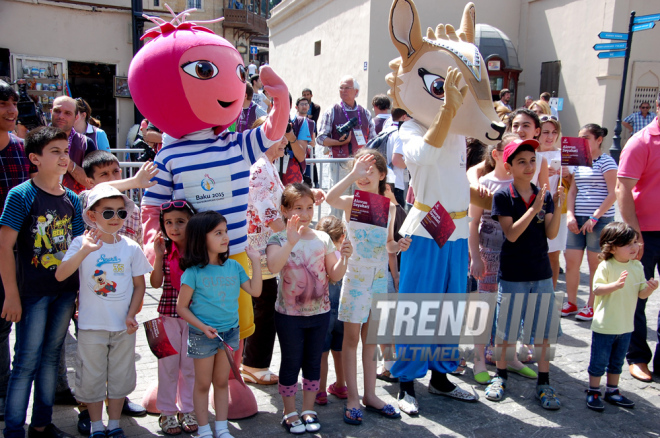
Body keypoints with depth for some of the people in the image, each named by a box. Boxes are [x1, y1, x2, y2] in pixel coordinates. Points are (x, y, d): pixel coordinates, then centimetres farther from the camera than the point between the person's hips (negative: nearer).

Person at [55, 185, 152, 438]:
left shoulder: (131, 248, -4)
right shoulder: (82, 244, -9)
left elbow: (139, 285, 2)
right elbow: (60, 275, -22)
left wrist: (131, 315, -8)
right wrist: (84, 251, -35)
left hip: (123, 326, 2)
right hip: (91, 325, -1)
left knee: (120, 376, 13)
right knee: (91, 377, 12)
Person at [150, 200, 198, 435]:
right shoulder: (165, 251, -1)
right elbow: (155, 283, -6)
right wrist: (158, 256, -14)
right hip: (169, 314, 0)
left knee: (190, 364, 10)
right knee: (168, 364, 9)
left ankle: (187, 410, 26)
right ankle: (167, 412, 24)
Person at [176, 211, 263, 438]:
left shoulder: (233, 266, -2)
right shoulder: (193, 272, -14)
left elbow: (255, 291, -3)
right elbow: (182, 307, -10)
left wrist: (255, 262, -8)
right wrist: (202, 327, -20)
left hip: (229, 333, 4)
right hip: (203, 335, -4)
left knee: (221, 382, 17)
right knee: (203, 384, 12)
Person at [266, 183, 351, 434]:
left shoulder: (323, 239, -1)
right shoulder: (279, 239, -10)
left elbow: (335, 276, 1)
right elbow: (273, 267, -30)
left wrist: (343, 258, -17)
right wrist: (291, 242, -38)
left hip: (320, 312, 3)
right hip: (289, 314, -3)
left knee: (313, 361, 14)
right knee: (291, 363, 9)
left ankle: (309, 410, 30)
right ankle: (290, 413, 26)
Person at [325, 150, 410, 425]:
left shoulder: (389, 206, 5)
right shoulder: (351, 203, -7)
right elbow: (330, 198, -32)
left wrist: (398, 245, -7)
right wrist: (354, 174, -31)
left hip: (379, 276, 4)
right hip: (355, 275, -4)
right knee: (352, 337, 4)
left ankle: (370, 395, 25)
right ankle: (352, 399, 14)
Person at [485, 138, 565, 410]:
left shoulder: (544, 195, 4)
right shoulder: (503, 196, -7)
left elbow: (551, 234, -3)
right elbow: (511, 234, -15)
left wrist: (557, 207, -16)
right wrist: (533, 209, -22)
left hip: (541, 273, 3)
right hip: (512, 274, -3)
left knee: (543, 328, 7)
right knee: (506, 328, 8)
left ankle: (544, 383, 20)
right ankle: (500, 375, 27)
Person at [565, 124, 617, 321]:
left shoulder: (606, 161, -5)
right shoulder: (579, 162, 13)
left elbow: (613, 194, -10)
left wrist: (595, 217, -16)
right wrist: (570, 215, -1)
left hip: (600, 219, -5)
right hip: (578, 219, 6)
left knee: (595, 263, 2)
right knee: (571, 261, 4)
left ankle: (592, 306, 14)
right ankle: (571, 303, 18)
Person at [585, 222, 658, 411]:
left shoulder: (637, 266, 2)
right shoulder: (606, 266, -16)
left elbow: (642, 294, 4)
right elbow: (597, 289, -26)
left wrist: (650, 288, -16)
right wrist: (616, 285, -39)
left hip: (626, 325, 6)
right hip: (604, 325, -6)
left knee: (617, 362, 19)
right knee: (599, 361, 4)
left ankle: (612, 391, 34)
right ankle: (593, 392, 19)